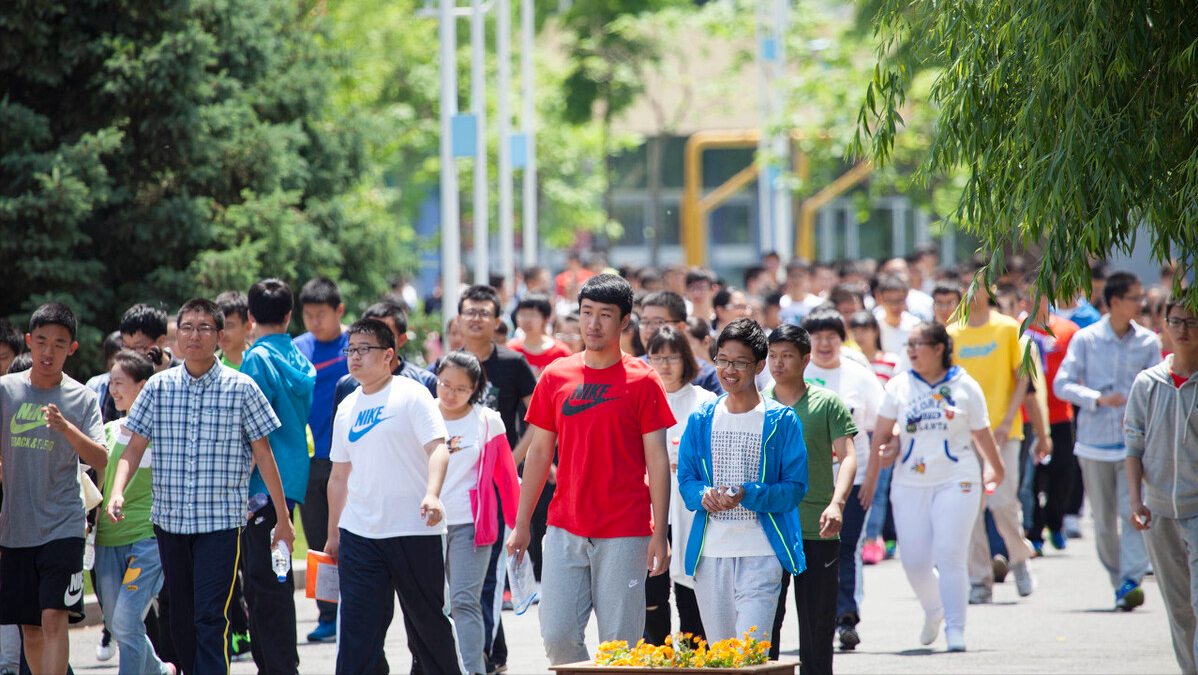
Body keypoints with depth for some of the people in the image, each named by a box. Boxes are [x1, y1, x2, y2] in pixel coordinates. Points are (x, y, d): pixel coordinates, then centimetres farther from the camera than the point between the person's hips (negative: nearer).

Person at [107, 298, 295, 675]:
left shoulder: (241, 389, -1)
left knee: (210, 615, -13)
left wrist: (283, 519, 6)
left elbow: (263, 455, 4)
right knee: (180, 615, 11)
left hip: (221, 520, -4)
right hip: (170, 518, 4)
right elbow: (135, 446, 5)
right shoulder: (159, 387, 6)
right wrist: (117, 492, -13)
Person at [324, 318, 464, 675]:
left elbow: (437, 448, -13)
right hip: (359, 533, 4)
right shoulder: (347, 408, 15)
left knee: (428, 621, 6)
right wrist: (333, 534, 20)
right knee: (356, 624, -5)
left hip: (414, 530, -4)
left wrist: (432, 495, -30)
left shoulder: (411, 395, -3)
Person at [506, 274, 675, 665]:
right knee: (557, 636, -3)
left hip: (624, 534, -3)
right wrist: (521, 525, 10)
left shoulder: (642, 381, -2)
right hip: (566, 530, 3)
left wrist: (660, 534, -8)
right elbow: (539, 453, 13)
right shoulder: (555, 376, 8)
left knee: (619, 645, -2)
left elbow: (657, 461, -2)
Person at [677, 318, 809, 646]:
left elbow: (794, 489, -3)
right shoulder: (702, 420, 11)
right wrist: (704, 495, -11)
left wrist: (747, 495, -19)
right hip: (710, 552, 4)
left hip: (762, 552, -4)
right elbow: (686, 479, 12)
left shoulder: (782, 421, 0)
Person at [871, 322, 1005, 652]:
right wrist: (886, 450, -4)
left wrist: (996, 469, 23)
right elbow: (881, 434, 14)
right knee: (915, 561, 1)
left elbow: (982, 433, 13)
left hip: (956, 482, -2)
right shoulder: (899, 386, 6)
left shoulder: (964, 386, 1)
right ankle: (933, 611, 30)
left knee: (950, 556, -13)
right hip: (910, 485, 2)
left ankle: (955, 629, -5)